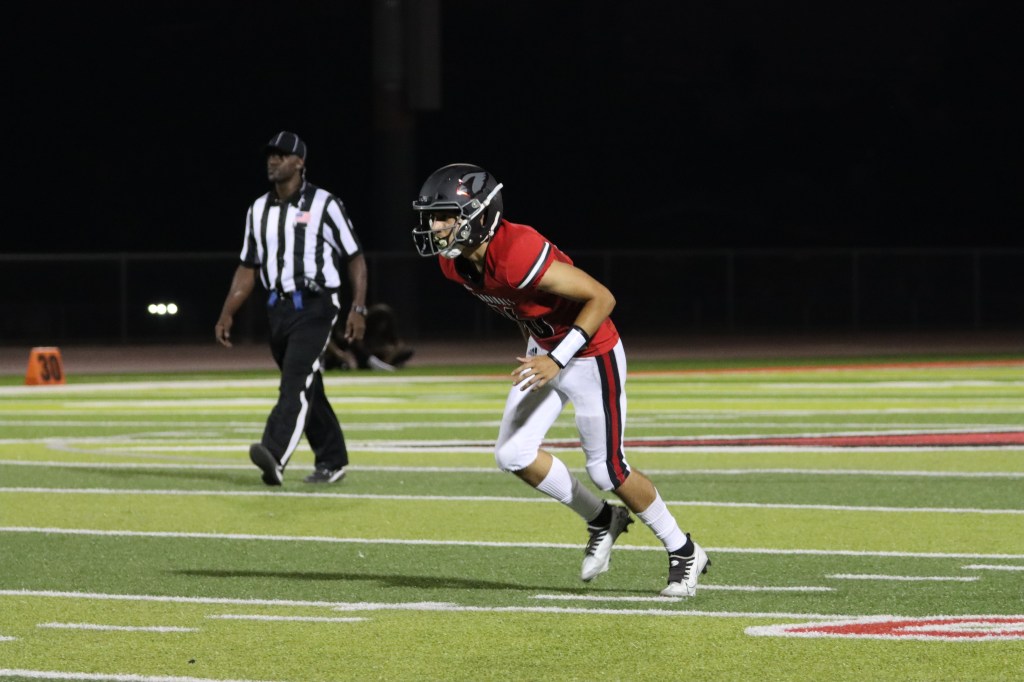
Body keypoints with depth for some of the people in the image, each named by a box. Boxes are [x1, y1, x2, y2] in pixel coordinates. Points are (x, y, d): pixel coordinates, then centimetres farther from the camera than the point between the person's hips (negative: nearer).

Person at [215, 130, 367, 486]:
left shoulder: (324, 205, -5)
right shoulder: (259, 210, 12)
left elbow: (354, 258, -3)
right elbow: (248, 269, 16)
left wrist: (358, 308, -11)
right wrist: (227, 314, 7)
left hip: (314, 307, -6)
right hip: (278, 308, 7)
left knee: (296, 383, -20)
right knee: (306, 390, 12)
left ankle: (275, 456, -35)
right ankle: (332, 462, 22)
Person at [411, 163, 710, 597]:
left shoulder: (518, 254, -35)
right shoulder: (454, 262, -9)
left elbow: (602, 298, -29)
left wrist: (558, 360, -31)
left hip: (591, 355, -8)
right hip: (545, 350, 8)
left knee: (607, 469, -2)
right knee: (513, 455, 0)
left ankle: (684, 553, 19)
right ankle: (602, 521, 22)